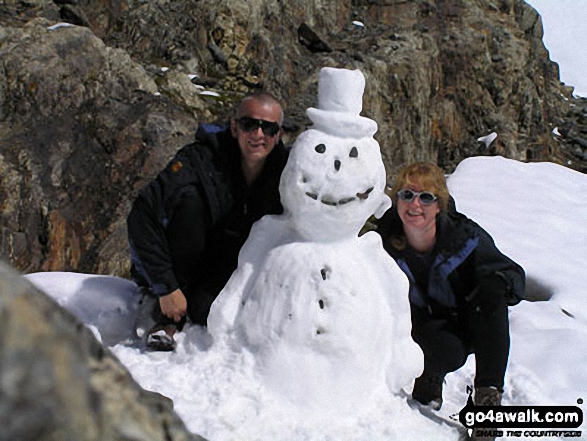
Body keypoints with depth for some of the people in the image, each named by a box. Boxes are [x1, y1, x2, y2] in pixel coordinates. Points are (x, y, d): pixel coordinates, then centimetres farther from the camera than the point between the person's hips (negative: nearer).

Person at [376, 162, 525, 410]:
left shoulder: (466, 236, -18)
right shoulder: (384, 244, -16)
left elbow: (514, 273, -8)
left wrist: (498, 282, -32)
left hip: (470, 324, 2)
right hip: (422, 325, -1)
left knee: (493, 297, -31)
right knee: (448, 351, -36)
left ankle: (488, 393, -20)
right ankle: (429, 377, 4)